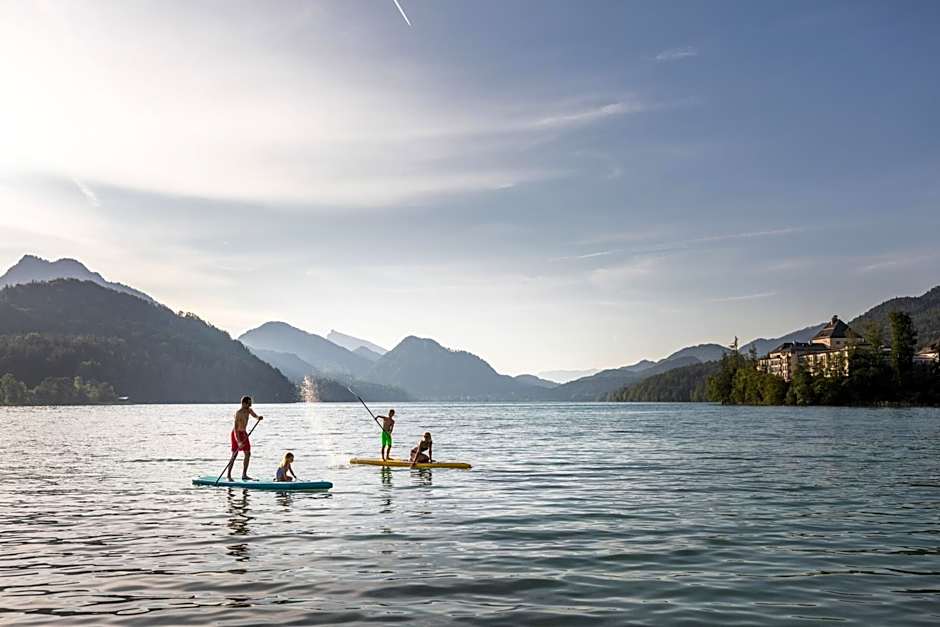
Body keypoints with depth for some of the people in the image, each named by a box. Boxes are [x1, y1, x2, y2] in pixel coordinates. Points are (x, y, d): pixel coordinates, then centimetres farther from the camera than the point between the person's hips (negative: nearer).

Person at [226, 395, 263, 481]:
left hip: (244, 433, 8)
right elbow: (236, 428, -27)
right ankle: (228, 475, 3)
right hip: (237, 434, -8)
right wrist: (238, 441, -33)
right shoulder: (238, 413, -23)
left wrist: (259, 417, -24)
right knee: (234, 455, -6)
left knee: (248, 454, 3)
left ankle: (244, 475, 9)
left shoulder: (249, 410, 2)